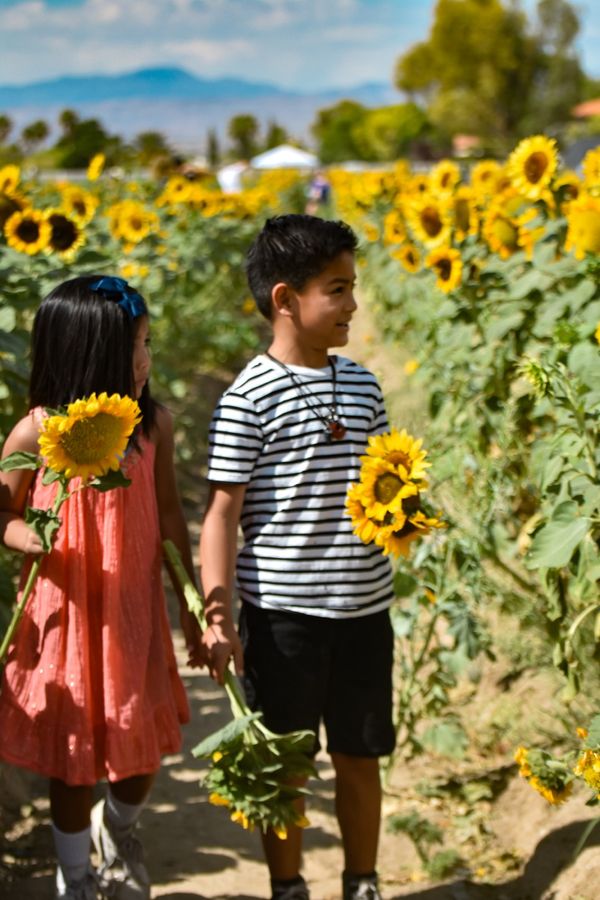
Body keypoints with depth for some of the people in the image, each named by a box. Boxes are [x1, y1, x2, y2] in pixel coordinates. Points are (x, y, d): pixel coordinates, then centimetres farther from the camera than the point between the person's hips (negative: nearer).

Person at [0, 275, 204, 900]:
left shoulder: (153, 424, -6)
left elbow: (169, 514, 4)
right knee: (75, 755, 11)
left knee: (144, 749, 12)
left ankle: (118, 830, 47)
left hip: (135, 613, 3)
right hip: (65, 615, -3)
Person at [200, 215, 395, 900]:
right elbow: (223, 513, -11)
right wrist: (217, 616, -16)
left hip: (364, 608, 5)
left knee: (359, 757, 15)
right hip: (282, 612, -5)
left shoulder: (361, 385, 6)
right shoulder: (249, 398, -11)